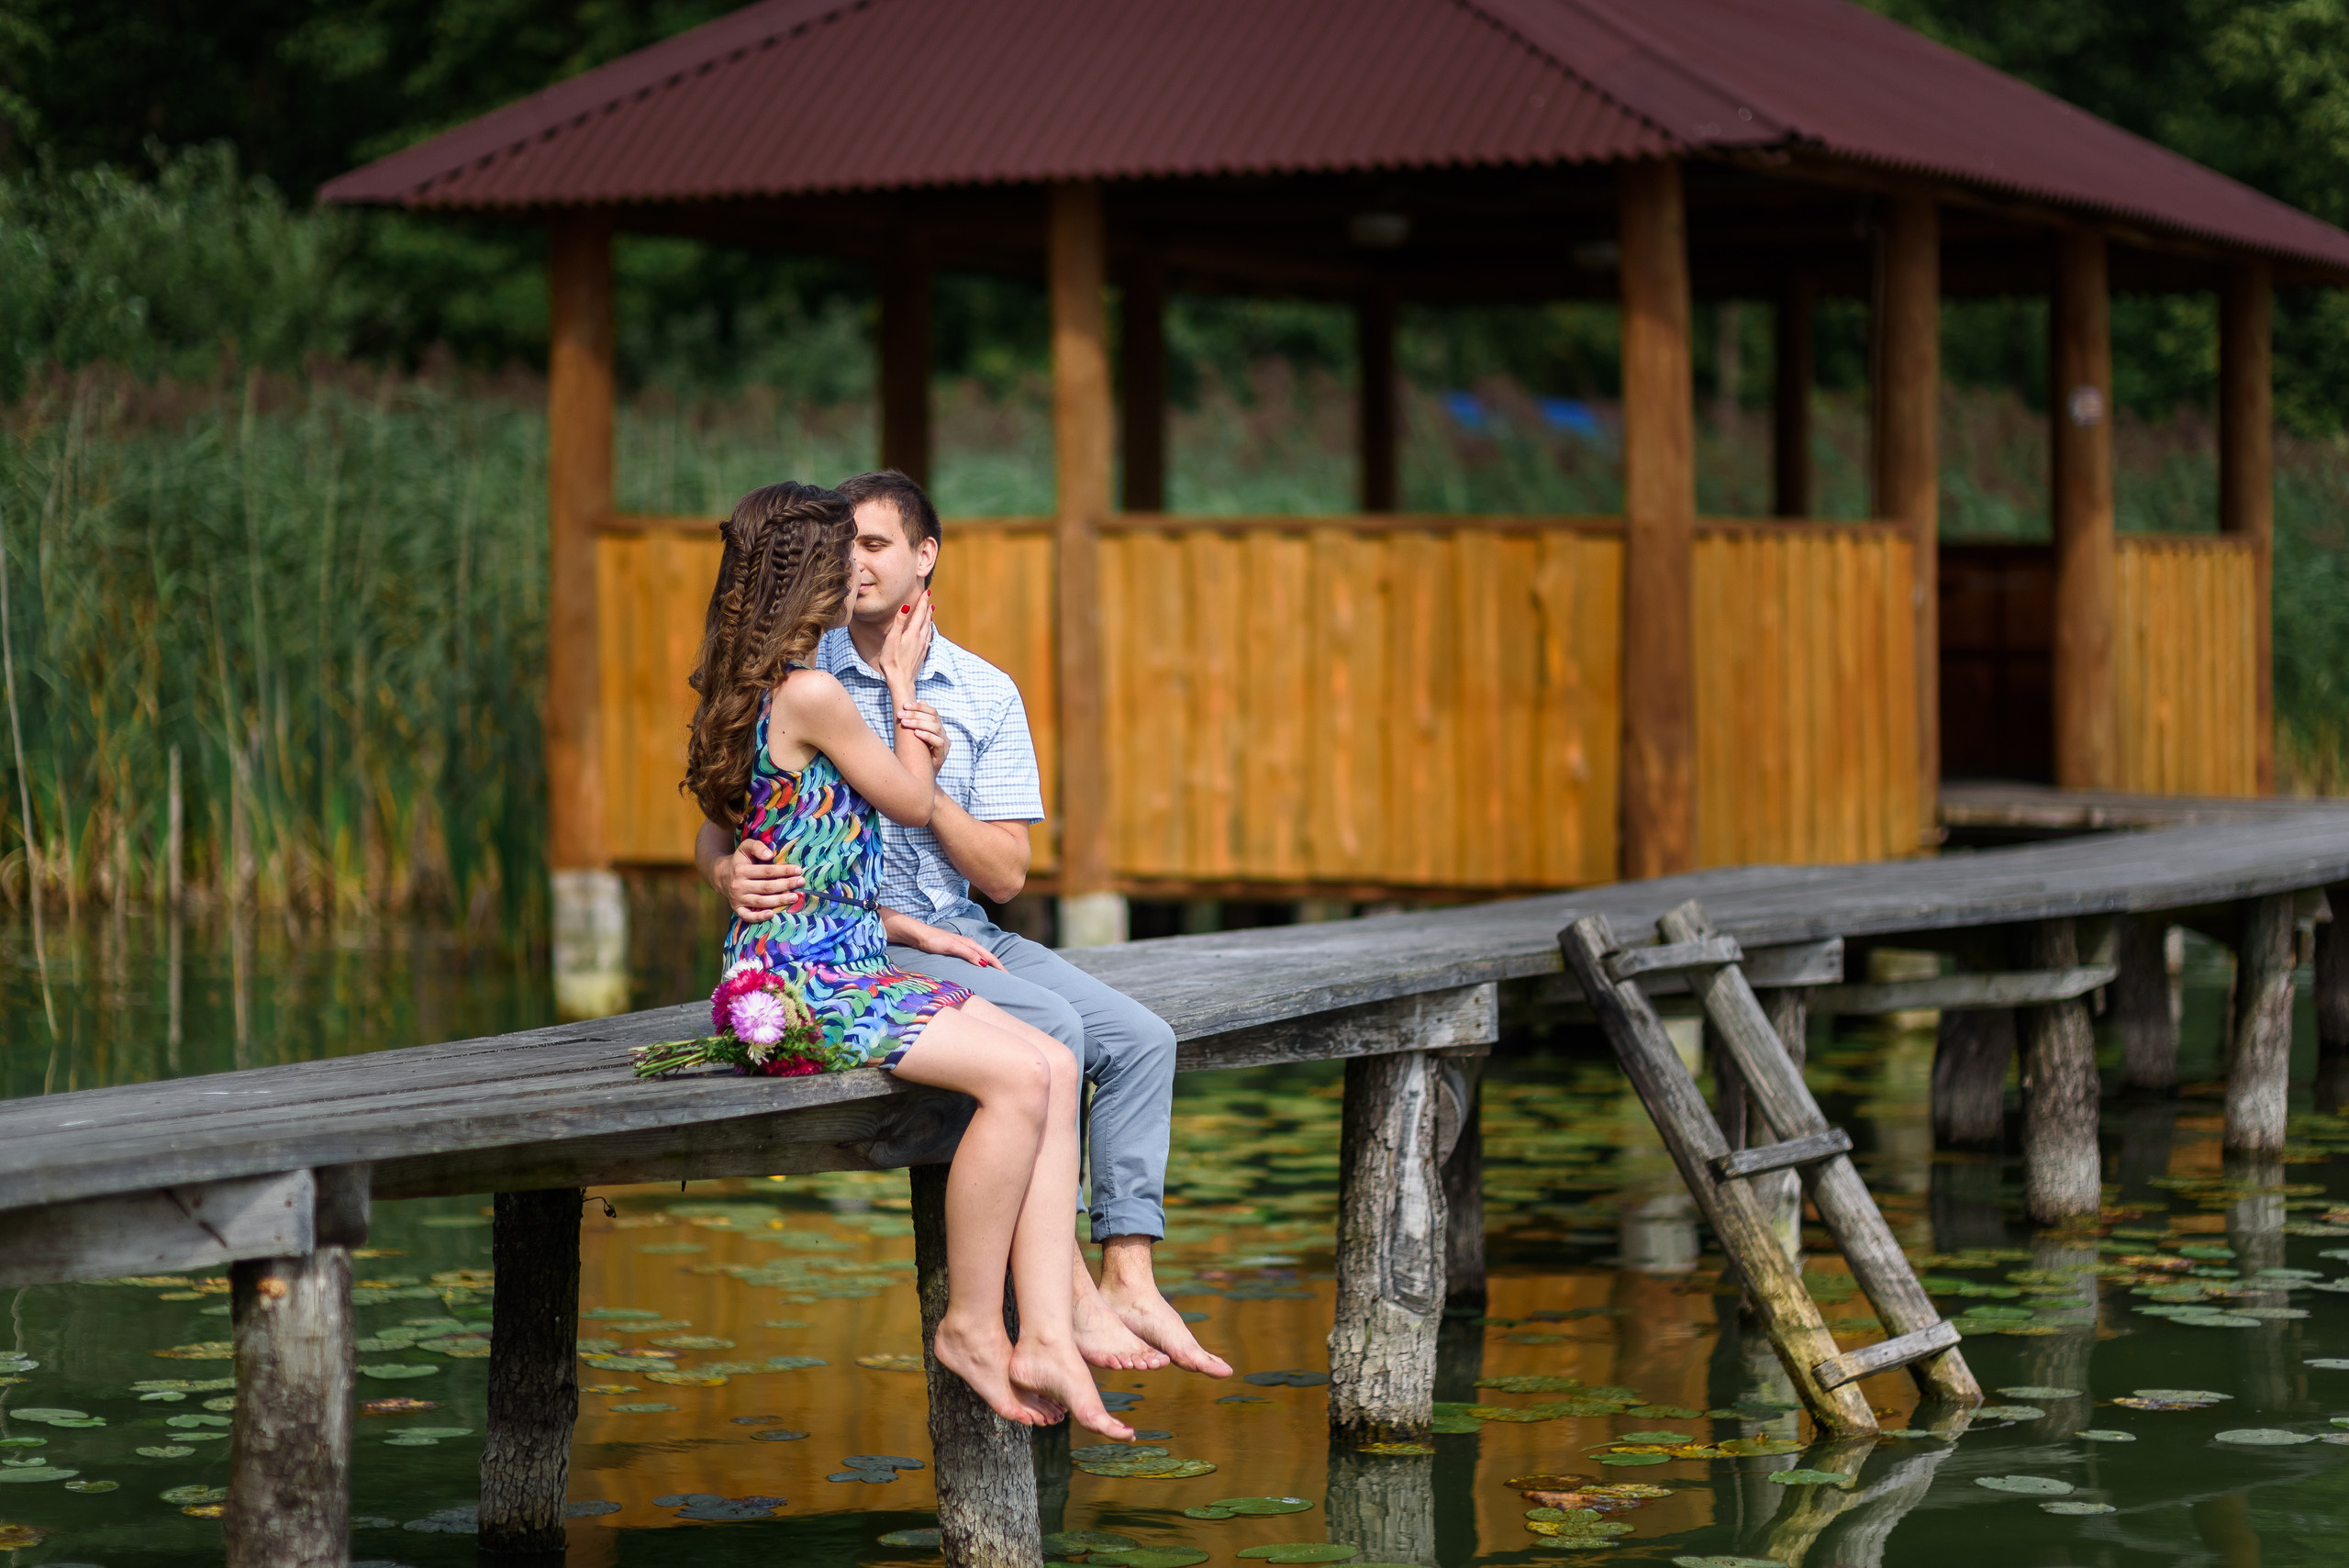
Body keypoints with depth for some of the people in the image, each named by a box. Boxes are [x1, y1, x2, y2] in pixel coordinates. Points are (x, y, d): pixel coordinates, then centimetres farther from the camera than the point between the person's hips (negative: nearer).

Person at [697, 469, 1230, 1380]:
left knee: (1140, 1038, -13)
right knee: (1050, 1026, -27)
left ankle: (1128, 1281, -16)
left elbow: (1006, 874, 2)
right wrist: (729, 872, -25)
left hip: (963, 935, 5)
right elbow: (717, 827, -1)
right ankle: (1065, 1295, -25)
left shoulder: (986, 694, 8)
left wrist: (924, 789, -13)